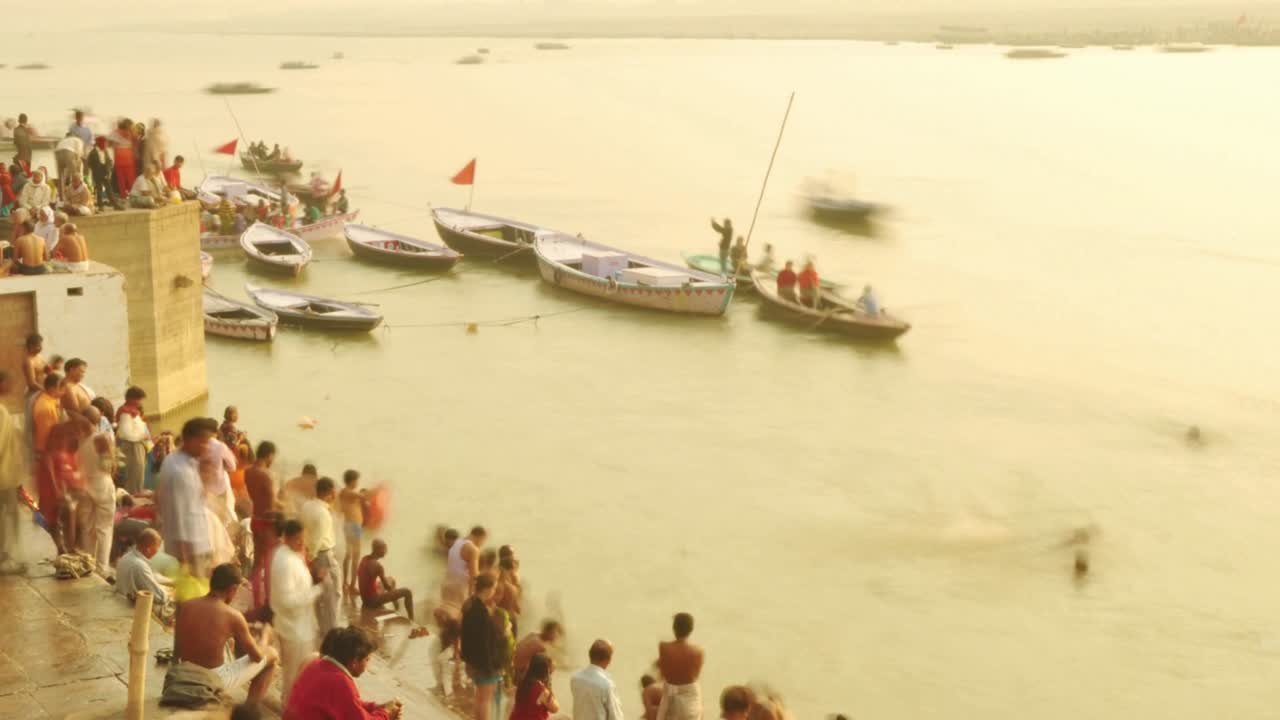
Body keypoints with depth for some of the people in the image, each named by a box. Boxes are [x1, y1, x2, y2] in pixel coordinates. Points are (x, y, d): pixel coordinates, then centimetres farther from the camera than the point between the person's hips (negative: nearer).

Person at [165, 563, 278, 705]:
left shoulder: (186, 606, -2)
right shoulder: (233, 616, -16)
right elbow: (257, 656, -6)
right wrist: (265, 635, 17)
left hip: (182, 677, 6)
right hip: (214, 682, -6)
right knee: (271, 654, 13)